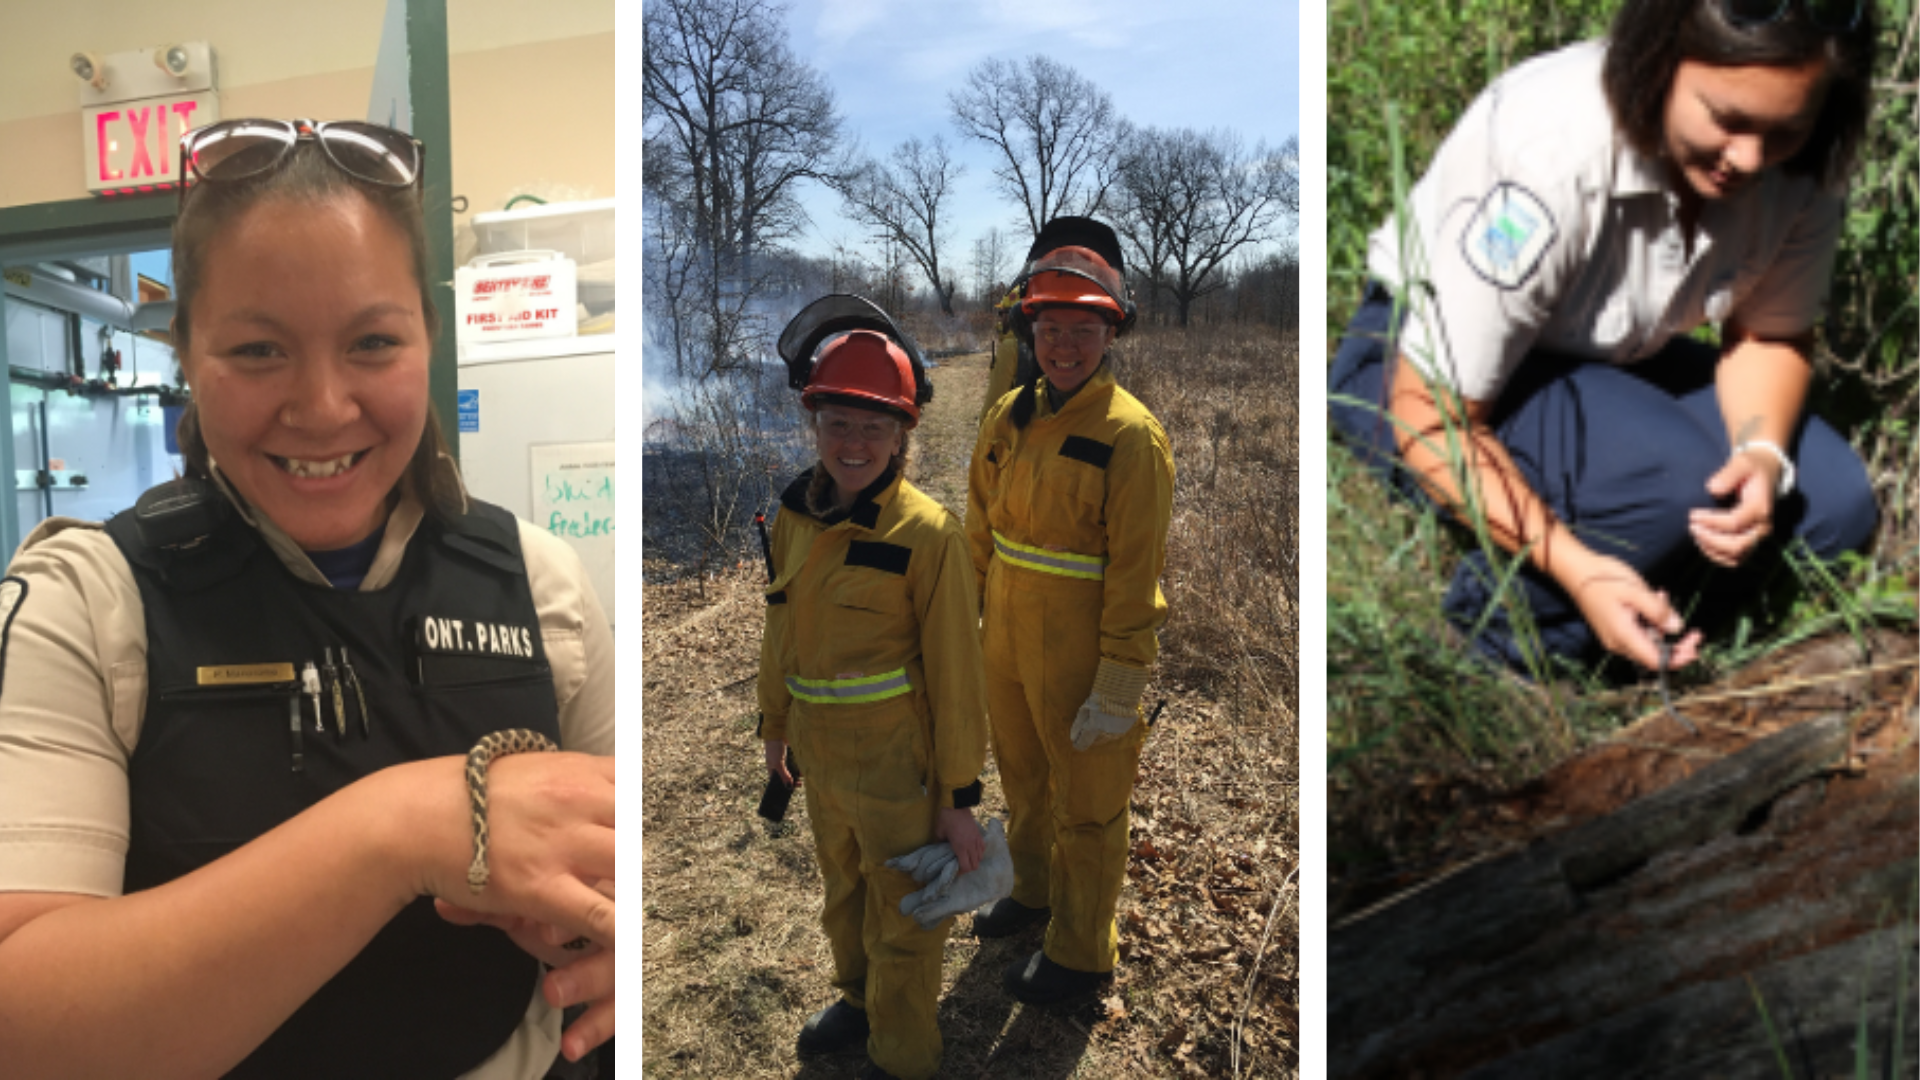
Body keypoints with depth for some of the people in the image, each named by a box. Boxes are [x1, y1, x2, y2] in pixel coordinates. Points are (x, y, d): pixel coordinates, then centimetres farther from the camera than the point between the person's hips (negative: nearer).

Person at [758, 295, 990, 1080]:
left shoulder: (925, 533, -21)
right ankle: (858, 1000, 54)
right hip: (821, 755, 6)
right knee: (842, 891, 28)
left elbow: (954, 671, -17)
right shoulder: (794, 517, -3)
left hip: (898, 764, -6)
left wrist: (959, 795, -14)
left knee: (901, 921, 13)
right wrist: (774, 725, 18)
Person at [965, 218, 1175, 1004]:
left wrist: (1119, 686, -18)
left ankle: (1080, 953, 29)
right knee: (1023, 779, 25)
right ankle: (1034, 890, 49)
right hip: (1007, 644, 7)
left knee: (1085, 805, 10)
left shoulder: (1130, 436, -18)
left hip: (1079, 657, -6)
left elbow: (1137, 572, -18)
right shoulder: (1008, 418, 2)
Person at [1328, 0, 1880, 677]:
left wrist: (1763, 452, -21)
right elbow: (1431, 420, -29)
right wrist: (1577, 568, -36)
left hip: (1613, 363, 7)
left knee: (1836, 506, -9)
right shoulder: (1547, 160, -33)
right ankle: (1500, 635, -9)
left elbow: (1771, 333, 1)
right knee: (1672, 479, -32)